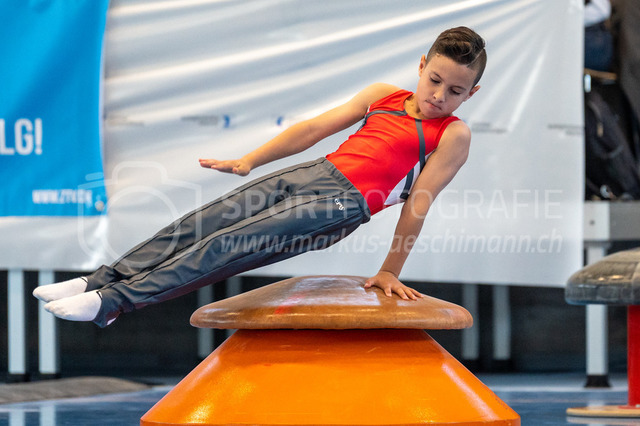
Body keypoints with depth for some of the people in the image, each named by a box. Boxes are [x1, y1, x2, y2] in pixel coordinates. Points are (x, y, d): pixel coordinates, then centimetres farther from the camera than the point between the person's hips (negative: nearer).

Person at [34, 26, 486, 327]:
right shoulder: (383, 95, 18)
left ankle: (113, 301, -21)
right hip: (308, 175, 6)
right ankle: (101, 281, -4)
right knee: (203, 223, -7)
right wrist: (248, 161, 15)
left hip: (340, 204, -6)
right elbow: (316, 128, 19)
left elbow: (419, 203, -2)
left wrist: (389, 272, -4)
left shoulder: (453, 135, 2)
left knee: (232, 244, -18)